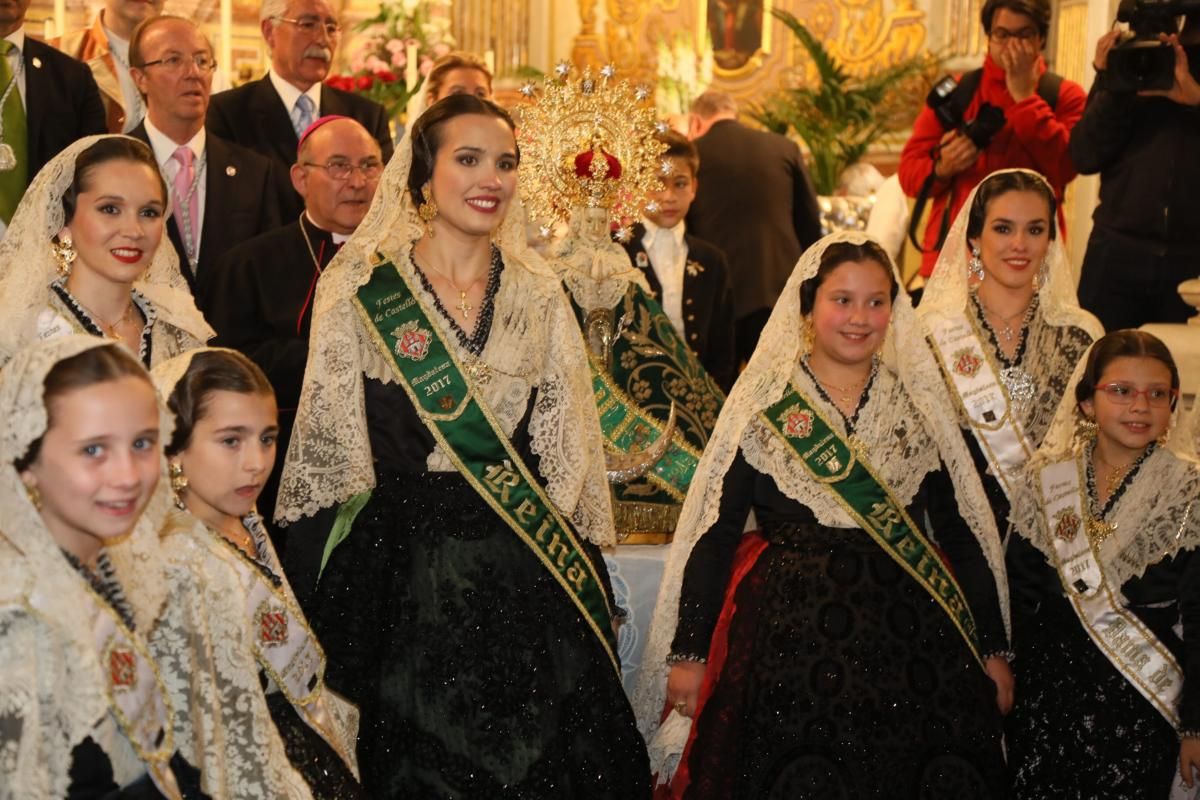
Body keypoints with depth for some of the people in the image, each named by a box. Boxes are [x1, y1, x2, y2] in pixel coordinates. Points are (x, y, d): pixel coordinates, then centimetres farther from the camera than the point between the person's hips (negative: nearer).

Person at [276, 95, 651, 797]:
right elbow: (329, 440, 1)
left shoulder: (539, 294, 8)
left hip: (526, 568, 3)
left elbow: (569, 448, 10)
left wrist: (576, 570, 4)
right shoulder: (361, 287, -1)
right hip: (401, 565, -2)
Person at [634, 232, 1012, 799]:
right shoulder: (762, 406, 1)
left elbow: (963, 535, 10)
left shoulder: (922, 406, 8)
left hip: (913, 641, 2)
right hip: (790, 641, -2)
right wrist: (688, 654, -3)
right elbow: (713, 534, 0)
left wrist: (992, 649, 9)